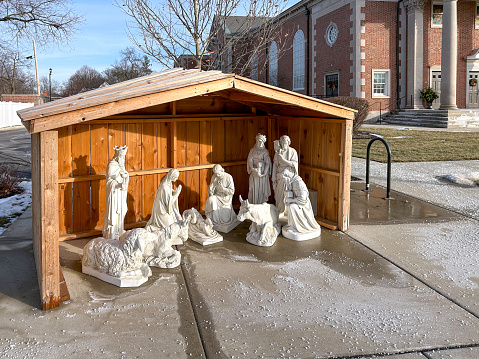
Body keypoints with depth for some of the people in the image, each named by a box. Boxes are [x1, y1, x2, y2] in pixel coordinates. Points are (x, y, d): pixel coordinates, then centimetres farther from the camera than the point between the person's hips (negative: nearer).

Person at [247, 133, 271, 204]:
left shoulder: (265, 151, 3)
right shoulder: (252, 150, 9)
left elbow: (267, 163, -3)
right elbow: (250, 160, 1)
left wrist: (264, 173, -14)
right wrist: (252, 168, -17)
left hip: (263, 172, -1)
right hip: (254, 172, 2)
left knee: (262, 189, -1)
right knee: (254, 188, 0)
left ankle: (262, 203, 5)